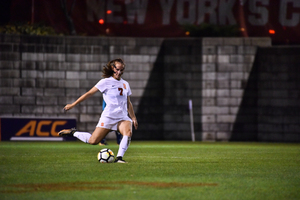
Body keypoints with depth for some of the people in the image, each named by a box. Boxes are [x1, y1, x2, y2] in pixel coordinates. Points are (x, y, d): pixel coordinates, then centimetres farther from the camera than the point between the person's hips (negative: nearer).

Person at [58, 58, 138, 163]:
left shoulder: (125, 84, 16)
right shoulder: (106, 82, 1)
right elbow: (89, 93, 2)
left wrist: (133, 118, 22)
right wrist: (73, 104, 1)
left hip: (122, 117, 4)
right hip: (108, 116, -4)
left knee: (128, 133, -29)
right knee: (93, 141, -8)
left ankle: (119, 158, -26)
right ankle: (73, 132, 17)